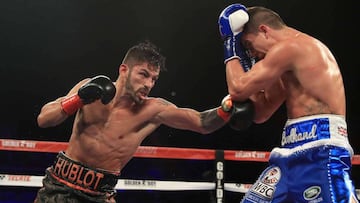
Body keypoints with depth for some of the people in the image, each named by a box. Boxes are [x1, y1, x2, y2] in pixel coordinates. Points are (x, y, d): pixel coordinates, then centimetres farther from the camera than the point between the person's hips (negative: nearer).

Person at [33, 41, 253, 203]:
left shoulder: (154, 110, -10)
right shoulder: (89, 87, -6)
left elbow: (203, 123, -13)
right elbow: (43, 120, -8)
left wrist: (227, 107, -32)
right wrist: (78, 99, -23)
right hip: (60, 185, 1)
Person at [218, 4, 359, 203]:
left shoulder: (289, 47, -8)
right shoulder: (298, 50, 24)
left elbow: (238, 89, -7)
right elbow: (260, 113, 25)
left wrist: (232, 50, 10)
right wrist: (244, 58, 22)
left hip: (320, 152, -10)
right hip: (295, 154, 10)